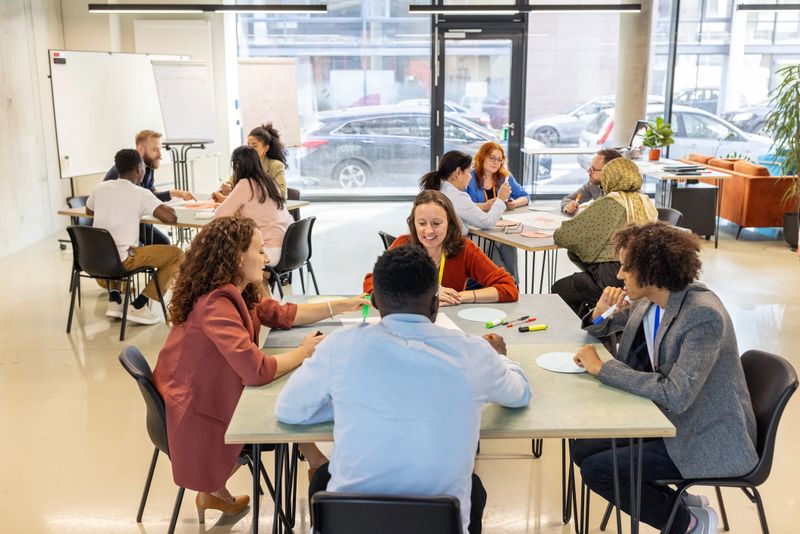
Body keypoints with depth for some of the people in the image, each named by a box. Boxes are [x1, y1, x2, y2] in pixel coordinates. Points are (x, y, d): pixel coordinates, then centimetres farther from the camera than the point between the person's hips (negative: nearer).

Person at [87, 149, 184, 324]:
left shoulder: (101, 188, 10)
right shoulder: (141, 194, -7)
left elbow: (89, 211, 30)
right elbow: (171, 218, -14)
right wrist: (163, 208, 8)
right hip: (121, 260, -7)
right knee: (177, 254, 3)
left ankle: (114, 298, 20)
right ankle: (138, 306, 0)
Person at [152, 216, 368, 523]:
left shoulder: (237, 293, -1)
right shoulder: (215, 303, -30)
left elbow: (281, 314, 12)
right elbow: (258, 370, -35)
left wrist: (339, 307, 5)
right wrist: (304, 352, -18)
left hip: (215, 394, 8)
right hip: (195, 414, -8)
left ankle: (318, 467, 15)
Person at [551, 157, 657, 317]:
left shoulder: (608, 205, -11)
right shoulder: (647, 204, 9)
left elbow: (565, 235, -11)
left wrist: (558, 232, 13)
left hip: (614, 277, -8)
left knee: (559, 289, 13)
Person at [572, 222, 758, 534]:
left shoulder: (704, 315, -26)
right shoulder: (648, 301, -2)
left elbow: (676, 394, -32)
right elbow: (600, 329, 17)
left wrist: (602, 367, -26)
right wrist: (601, 310, -8)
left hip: (707, 438, -8)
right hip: (668, 418, 8)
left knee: (596, 470, -13)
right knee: (583, 450, 0)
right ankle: (677, 502, 15)